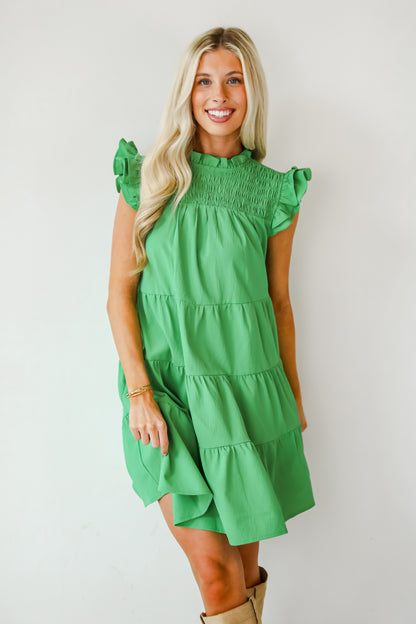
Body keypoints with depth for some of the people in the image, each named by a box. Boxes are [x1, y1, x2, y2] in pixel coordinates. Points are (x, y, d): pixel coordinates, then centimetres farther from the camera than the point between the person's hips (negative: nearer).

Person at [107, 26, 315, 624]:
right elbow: (120, 291, 0)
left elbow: (279, 300, 11)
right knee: (212, 567, -3)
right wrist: (138, 389, -9)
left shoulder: (274, 192, 4)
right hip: (167, 382, -1)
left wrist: (293, 396, 15)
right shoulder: (150, 177, 2)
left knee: (243, 549, 14)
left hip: (246, 385, 2)